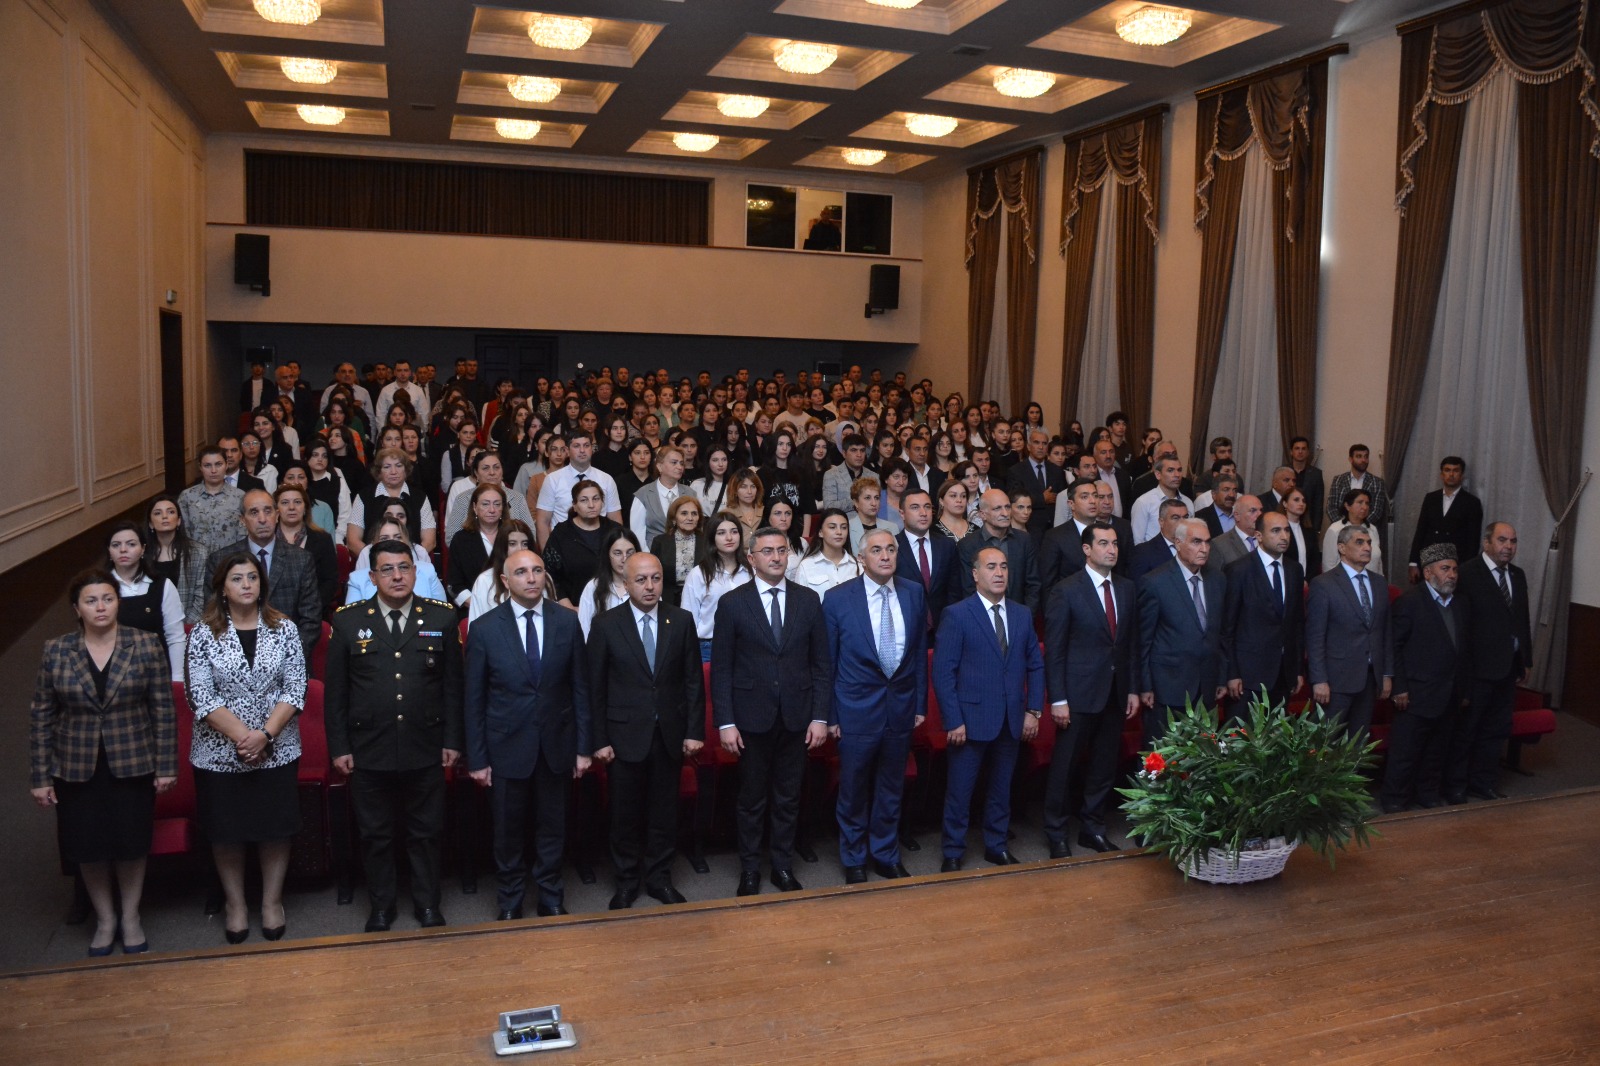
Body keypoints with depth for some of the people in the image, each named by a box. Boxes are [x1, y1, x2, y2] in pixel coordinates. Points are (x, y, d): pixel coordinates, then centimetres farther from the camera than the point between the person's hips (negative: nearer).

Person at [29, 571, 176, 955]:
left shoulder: (146, 645, -6)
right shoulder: (56, 651, -3)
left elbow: (164, 709, -4)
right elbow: (40, 716, 1)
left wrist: (166, 765, -6)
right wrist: (40, 776, -2)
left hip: (132, 765, -1)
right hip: (77, 768, 1)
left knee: (131, 843, 10)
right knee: (88, 847, 11)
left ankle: (131, 917, 30)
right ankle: (105, 918, 32)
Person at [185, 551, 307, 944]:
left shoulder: (284, 629, -1)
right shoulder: (204, 634, -3)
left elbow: (295, 689, -5)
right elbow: (201, 697, -9)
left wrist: (265, 734, -16)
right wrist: (242, 736, -16)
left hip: (277, 752, 1)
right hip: (220, 753, 0)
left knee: (276, 828, 8)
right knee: (226, 833, 10)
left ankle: (272, 901, 26)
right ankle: (235, 904, 28)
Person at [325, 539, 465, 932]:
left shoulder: (442, 618, -1)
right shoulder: (348, 621, -1)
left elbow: (453, 685, 2)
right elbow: (336, 691, 2)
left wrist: (452, 740, 0)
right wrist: (339, 747, -1)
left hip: (426, 751, 0)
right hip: (369, 751, 0)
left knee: (426, 833, 12)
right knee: (375, 835, 13)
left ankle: (427, 903, 29)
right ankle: (381, 905, 31)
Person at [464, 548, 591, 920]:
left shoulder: (567, 621, -3)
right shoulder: (484, 629, -8)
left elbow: (580, 687, 1)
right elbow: (473, 699, -3)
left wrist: (583, 747, 0)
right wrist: (476, 758, -4)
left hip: (556, 745, 1)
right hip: (507, 747, -1)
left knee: (552, 827, 14)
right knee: (508, 831, 12)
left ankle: (551, 899, 32)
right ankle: (510, 903, 32)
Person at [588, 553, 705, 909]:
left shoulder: (682, 620, 0)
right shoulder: (606, 625, -6)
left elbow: (693, 679, 2)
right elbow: (595, 688, -3)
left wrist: (695, 731, -2)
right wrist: (599, 740, -6)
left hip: (669, 734, 2)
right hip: (625, 736, -2)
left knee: (664, 812, 12)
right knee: (625, 813, 10)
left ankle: (659, 877, 28)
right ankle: (626, 882, 27)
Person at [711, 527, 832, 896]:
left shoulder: (809, 600, 3)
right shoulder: (732, 603, -3)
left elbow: (821, 663, 4)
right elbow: (721, 669, -3)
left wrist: (819, 716, -1)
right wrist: (725, 723, -8)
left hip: (796, 717, 2)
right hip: (752, 718, -2)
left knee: (788, 799, 12)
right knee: (752, 800, 10)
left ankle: (783, 866, 27)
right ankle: (749, 869, 25)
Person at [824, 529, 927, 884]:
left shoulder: (914, 593, 0)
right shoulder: (837, 598, -10)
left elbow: (920, 651, 6)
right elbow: (827, 660, -5)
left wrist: (920, 704, 6)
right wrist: (830, 715, -5)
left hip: (901, 707, 3)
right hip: (857, 710, -3)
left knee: (891, 791, 17)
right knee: (854, 792, 11)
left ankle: (886, 855, 35)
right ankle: (854, 860, 30)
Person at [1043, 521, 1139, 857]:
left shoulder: (1127, 589, 8)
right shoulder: (1066, 590, -9)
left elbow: (1132, 642, 12)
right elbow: (1054, 649, -10)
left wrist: (1133, 689, 8)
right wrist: (1058, 699, -13)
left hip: (1115, 694, 5)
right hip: (1079, 693, -5)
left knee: (1105, 765, 13)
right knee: (1065, 766, 4)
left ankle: (1093, 828, 28)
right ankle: (1056, 833, 18)